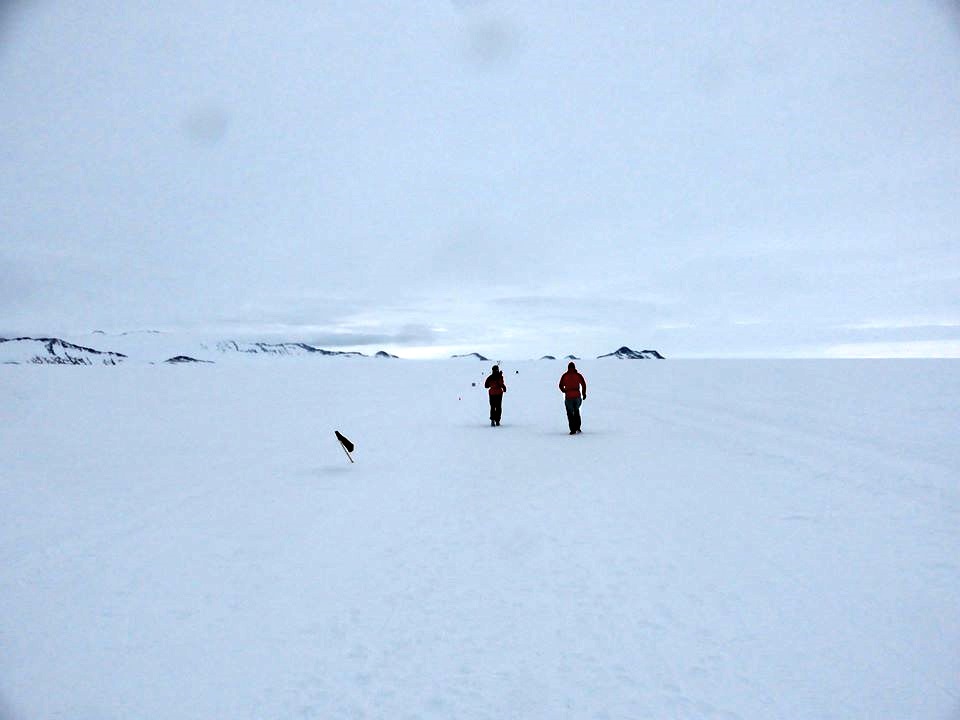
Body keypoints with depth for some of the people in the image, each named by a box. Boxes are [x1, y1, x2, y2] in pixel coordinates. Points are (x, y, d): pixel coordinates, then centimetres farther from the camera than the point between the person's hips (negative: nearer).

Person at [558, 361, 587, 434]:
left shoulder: (564, 375, 3)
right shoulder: (578, 375, 4)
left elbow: (561, 386, 4)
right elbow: (583, 384, -1)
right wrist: (584, 394, 10)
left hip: (568, 396, -1)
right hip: (577, 396, 1)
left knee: (570, 413, 7)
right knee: (576, 411, 20)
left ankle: (573, 430, 0)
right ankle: (577, 428, 14)